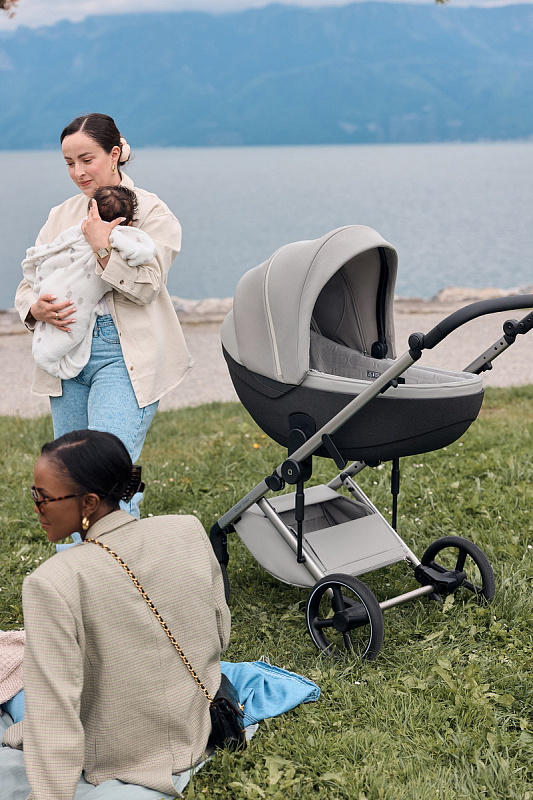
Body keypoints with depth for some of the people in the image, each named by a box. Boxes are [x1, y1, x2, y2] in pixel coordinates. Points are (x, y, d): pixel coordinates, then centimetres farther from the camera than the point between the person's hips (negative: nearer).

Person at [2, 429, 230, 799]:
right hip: (200, 731, 4)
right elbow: (220, 634, 2)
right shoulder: (189, 530, -13)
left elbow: (55, 713, -26)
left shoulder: (52, 584, -28)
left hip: (118, 759, -3)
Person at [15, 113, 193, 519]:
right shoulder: (61, 216, 16)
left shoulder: (152, 212, 1)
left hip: (122, 355, -5)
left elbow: (145, 287, -10)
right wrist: (37, 309, -12)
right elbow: (28, 283, 10)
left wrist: (102, 248, -19)